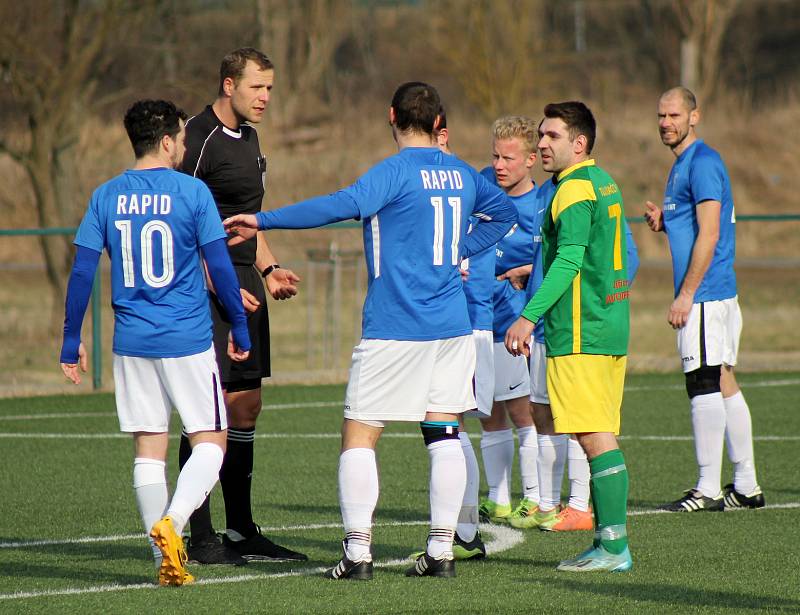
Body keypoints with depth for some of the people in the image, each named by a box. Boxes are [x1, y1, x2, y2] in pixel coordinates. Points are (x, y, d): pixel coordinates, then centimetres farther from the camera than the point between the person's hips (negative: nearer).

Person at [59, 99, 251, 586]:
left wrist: (71, 340, 9)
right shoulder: (192, 192, -6)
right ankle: (171, 522, -18)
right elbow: (220, 266, -6)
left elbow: (83, 272, 2)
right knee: (210, 441, 5)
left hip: (132, 343, 4)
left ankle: (166, 557, 6)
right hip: (189, 343, -4)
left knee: (149, 447, 9)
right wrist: (240, 328, 5)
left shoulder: (107, 197, 3)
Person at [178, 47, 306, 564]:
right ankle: (200, 537, -5)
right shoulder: (199, 138, -13)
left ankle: (241, 530, 17)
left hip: (244, 283, 9)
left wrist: (269, 269, 15)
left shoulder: (248, 137, 16)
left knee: (247, 405, 10)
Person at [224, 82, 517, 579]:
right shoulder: (462, 174, 10)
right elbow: (505, 212, 27)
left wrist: (264, 221, -28)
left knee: (360, 434, -1)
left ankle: (358, 551, -7)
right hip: (453, 327, 6)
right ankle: (442, 550, 4)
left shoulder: (396, 172, -11)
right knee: (445, 434, 7)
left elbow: (345, 205, -28)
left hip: (395, 328, -6)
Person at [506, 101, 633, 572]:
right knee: (604, 436, 10)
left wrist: (529, 316, -24)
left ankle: (614, 545, -11)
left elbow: (569, 261, -22)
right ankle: (610, 541, 12)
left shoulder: (575, 190, -12)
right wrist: (533, 270, 33)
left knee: (595, 436, -10)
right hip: (613, 327, 10)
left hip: (580, 333, -10)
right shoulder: (604, 183, 17)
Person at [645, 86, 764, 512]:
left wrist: (686, 295, -20)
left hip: (704, 296, -10)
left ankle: (708, 489, -7)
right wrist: (662, 221, 8)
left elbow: (709, 234, -19)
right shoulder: (682, 166, 19)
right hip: (719, 293, 10)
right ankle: (746, 486, 14)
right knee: (724, 384, 11)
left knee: (704, 385, -8)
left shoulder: (702, 163, -13)